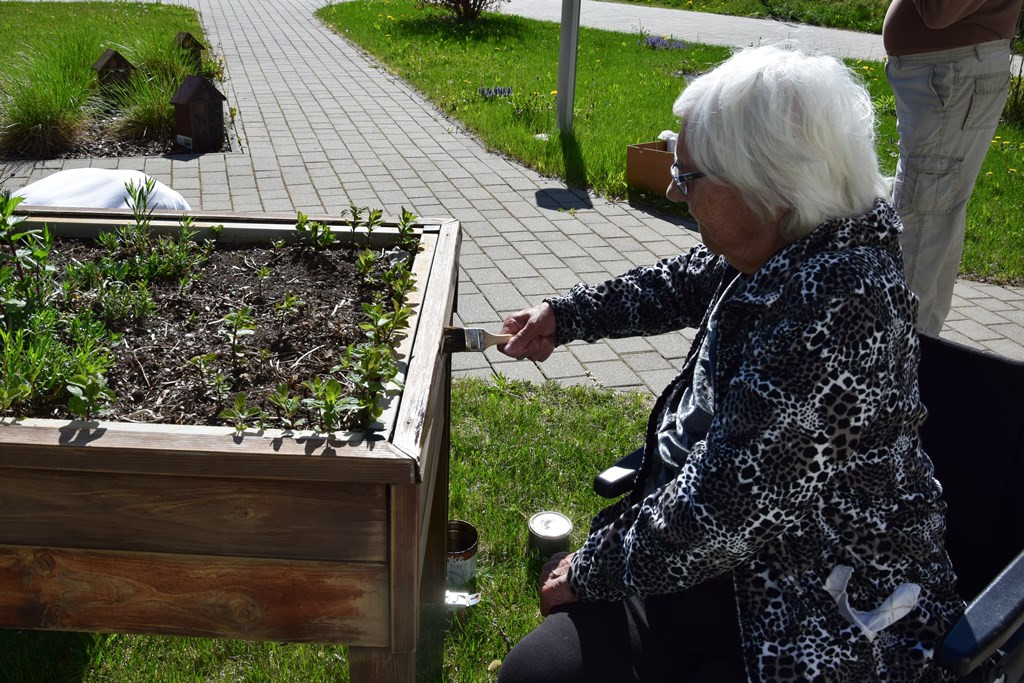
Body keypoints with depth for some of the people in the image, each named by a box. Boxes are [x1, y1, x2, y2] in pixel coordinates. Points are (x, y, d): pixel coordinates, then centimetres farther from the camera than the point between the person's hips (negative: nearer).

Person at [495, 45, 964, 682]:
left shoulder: (834, 306, -31)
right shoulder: (789, 248, -3)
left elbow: (722, 508, -29)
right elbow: (685, 283, 19)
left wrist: (593, 569, -14)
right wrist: (565, 315, 12)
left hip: (835, 621, -8)